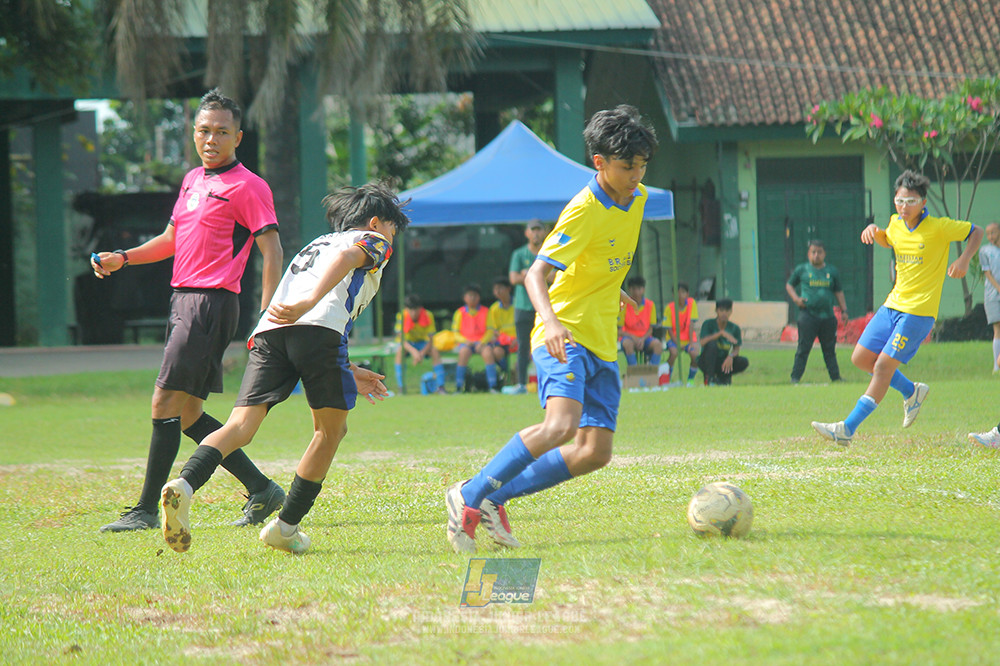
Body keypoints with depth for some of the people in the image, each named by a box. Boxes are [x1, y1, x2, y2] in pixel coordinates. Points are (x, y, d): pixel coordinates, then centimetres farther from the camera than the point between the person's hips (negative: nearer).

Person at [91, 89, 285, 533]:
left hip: (212, 303, -9)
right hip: (183, 300, 9)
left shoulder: (248, 187, -7)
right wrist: (123, 259, 15)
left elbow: (271, 250, -11)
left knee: (166, 404, -11)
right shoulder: (193, 180, 18)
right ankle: (261, 490, 16)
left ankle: (147, 509, -6)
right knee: (187, 415, 8)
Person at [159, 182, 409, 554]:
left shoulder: (316, 244, 44)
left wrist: (346, 373, 48)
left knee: (240, 426, -7)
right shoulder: (373, 242, 22)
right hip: (320, 327, -6)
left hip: (268, 330, 6)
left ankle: (184, 485, -33)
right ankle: (286, 528, 10)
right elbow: (347, 257, -5)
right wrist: (310, 301, -21)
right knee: (330, 430, 12)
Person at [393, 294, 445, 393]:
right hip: (407, 344, -1)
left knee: (434, 350, -30)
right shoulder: (401, 317, -21)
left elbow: (430, 340, -20)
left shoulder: (428, 315, -19)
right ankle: (401, 387, -35)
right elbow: (401, 339, -29)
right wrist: (413, 351, -46)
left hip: (422, 343, 1)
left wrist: (421, 353, -38)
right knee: (400, 351, -35)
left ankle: (441, 386, -29)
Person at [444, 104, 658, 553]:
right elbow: (536, 273, -26)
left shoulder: (637, 198, 8)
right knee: (560, 426, -29)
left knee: (595, 453, -2)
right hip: (565, 338, -8)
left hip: (603, 343, 8)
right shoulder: (584, 211, -17)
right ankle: (470, 497, -18)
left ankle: (496, 498, 8)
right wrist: (551, 322, -42)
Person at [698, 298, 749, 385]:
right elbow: (703, 342, -26)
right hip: (706, 362, -3)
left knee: (744, 362, -23)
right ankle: (709, 379, -25)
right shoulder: (708, 324, -10)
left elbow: (736, 349, -6)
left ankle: (721, 377, -1)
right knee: (712, 344, -33)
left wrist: (731, 356, -29)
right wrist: (721, 333, -32)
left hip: (723, 363, 3)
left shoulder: (734, 328, 0)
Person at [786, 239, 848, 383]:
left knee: (829, 349, 8)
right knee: (803, 348, -5)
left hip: (827, 316, 2)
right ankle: (795, 378, -1)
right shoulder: (801, 270, 5)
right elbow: (789, 285, 16)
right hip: (808, 315, -2)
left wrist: (844, 310, 12)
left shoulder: (832, 271, 11)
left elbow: (838, 292, 19)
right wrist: (796, 299, -1)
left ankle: (835, 377, 14)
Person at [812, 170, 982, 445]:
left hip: (919, 311, -7)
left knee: (883, 365, -12)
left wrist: (964, 259, -17)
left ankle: (847, 429, -13)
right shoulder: (896, 224, 6)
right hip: (893, 305, 7)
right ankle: (911, 392, 25)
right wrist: (874, 230, 7)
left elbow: (976, 232, 0)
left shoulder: (939, 227, -10)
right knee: (861, 358, 5)